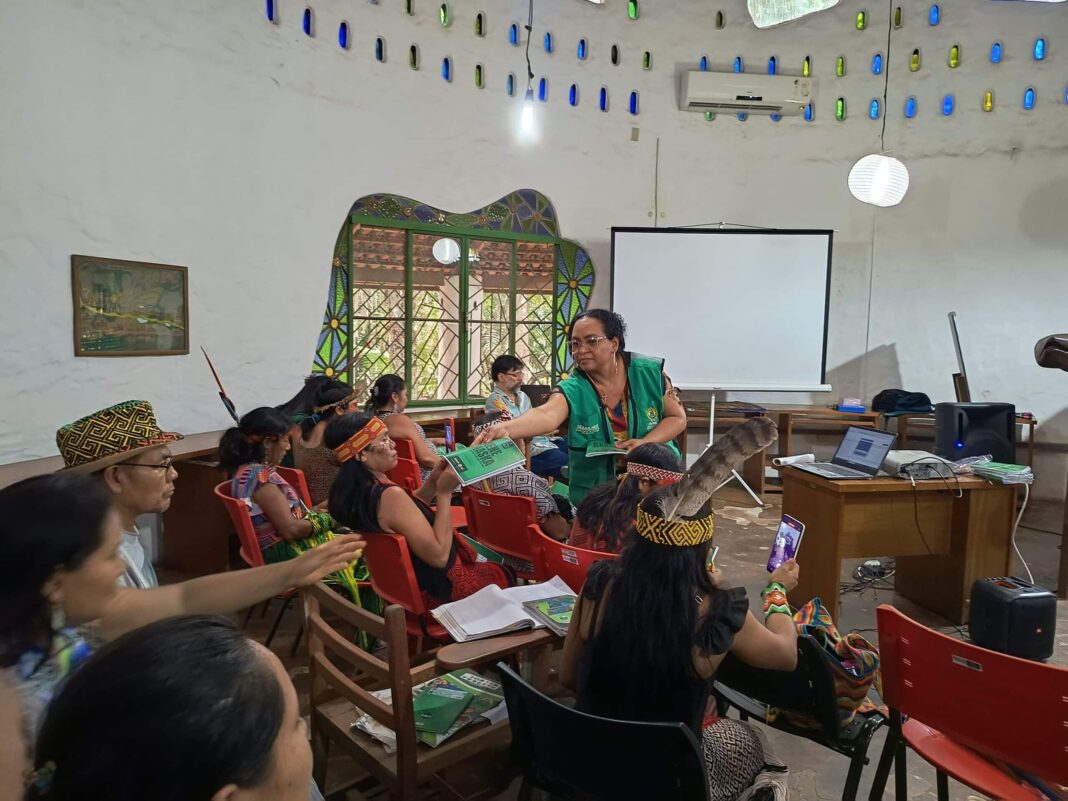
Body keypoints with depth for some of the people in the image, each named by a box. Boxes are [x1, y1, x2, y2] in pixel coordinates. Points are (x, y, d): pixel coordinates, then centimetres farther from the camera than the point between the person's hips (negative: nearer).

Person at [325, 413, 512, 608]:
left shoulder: (351, 490, -7)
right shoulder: (391, 496, -35)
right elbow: (439, 556, -31)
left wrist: (433, 481, -6)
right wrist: (445, 493, -27)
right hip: (437, 591, -8)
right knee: (503, 574, 20)